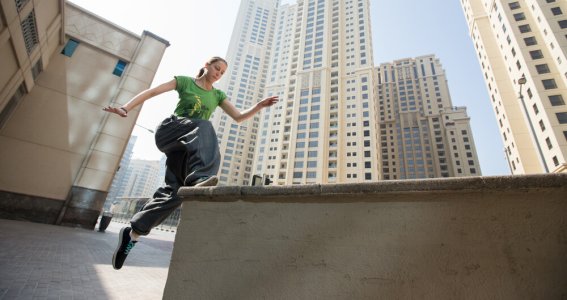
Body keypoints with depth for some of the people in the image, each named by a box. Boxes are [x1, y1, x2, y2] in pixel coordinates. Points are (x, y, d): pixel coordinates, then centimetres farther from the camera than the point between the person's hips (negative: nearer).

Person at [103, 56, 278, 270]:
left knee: (175, 189, -12)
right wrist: (126, 108, -13)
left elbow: (239, 117, 10)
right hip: (169, 131, -4)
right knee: (204, 128, -34)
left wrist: (260, 106, -5)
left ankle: (132, 232, 1)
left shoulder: (217, 95, 18)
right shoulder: (185, 81, 9)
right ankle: (199, 178, -57)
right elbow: (151, 92, 1)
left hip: (187, 146, 4)